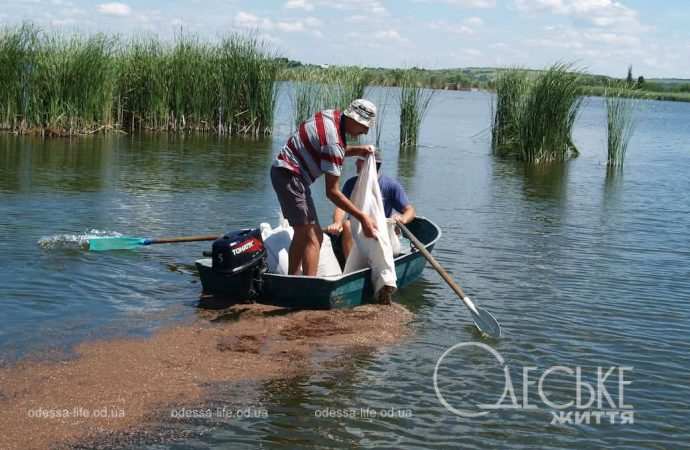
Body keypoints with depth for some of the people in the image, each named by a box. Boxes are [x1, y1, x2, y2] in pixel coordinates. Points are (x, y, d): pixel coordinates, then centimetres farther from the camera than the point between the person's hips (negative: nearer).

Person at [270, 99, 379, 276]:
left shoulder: (333, 115, 3)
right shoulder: (333, 141, -23)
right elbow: (332, 192, -21)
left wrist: (357, 150, 7)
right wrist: (362, 217, -19)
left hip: (282, 171, 10)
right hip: (289, 176, -10)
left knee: (302, 234, 16)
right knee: (313, 237, -13)